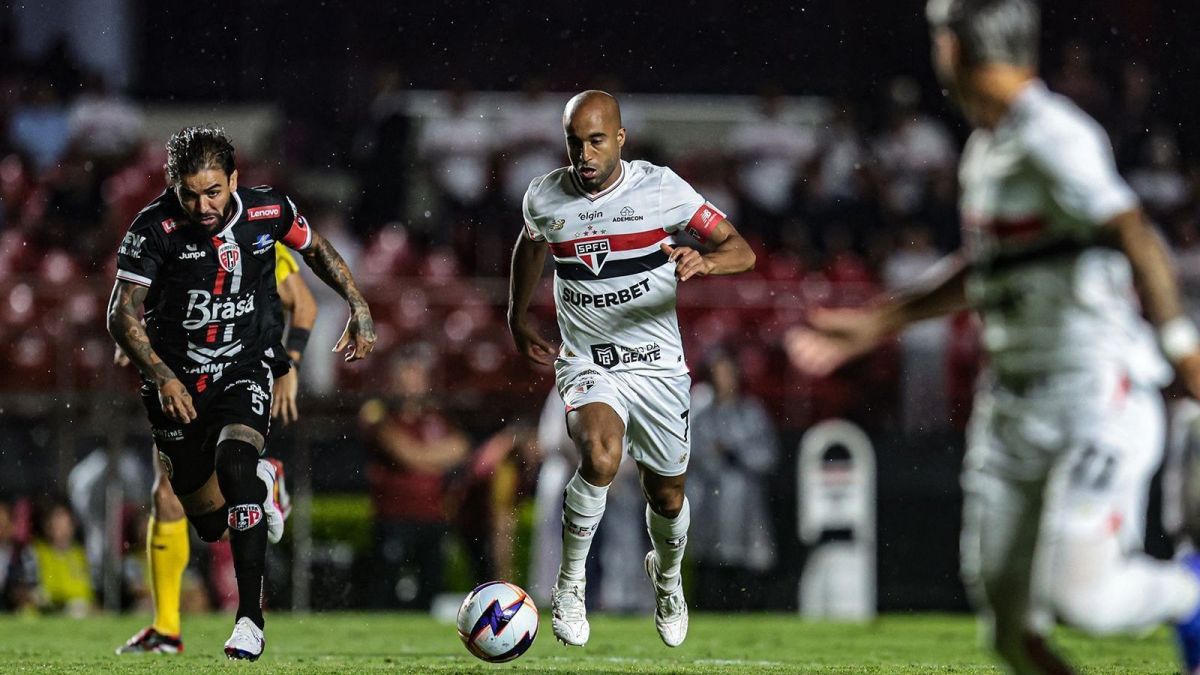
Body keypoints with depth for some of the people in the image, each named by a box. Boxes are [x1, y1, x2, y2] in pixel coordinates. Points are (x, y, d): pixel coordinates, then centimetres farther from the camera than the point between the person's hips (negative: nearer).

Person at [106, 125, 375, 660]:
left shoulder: (269, 211, -11)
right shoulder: (154, 229, -18)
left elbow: (315, 249, 11)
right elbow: (122, 315, -16)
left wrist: (358, 305, 3)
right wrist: (162, 378, -29)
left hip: (245, 370, -1)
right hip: (176, 383, 1)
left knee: (234, 462, -29)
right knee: (210, 524, 9)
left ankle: (250, 618, -26)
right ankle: (259, 486, 49)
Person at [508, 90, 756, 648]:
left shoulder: (661, 188, -11)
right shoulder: (544, 198, -4)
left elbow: (741, 251, -10)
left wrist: (704, 261, -31)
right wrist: (517, 319, 24)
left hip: (658, 365, 1)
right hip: (586, 365, -1)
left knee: (667, 496, 12)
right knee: (601, 458, -31)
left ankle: (667, 575, 47)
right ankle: (570, 583, -12)